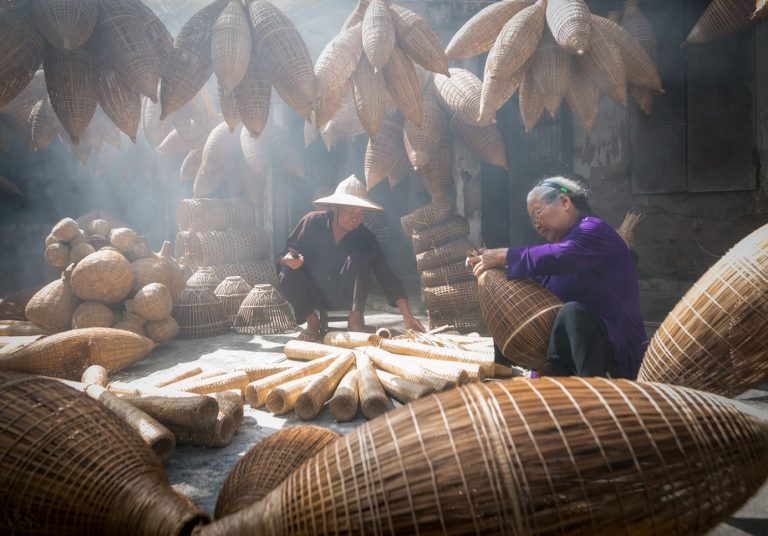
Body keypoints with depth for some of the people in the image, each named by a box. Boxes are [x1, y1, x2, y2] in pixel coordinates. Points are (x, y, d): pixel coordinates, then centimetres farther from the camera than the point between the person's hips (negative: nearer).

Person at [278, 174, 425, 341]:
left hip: (344, 296, 0)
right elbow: (282, 257, -8)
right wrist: (288, 260, -35)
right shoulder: (313, 222, -15)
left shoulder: (365, 237, -13)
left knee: (358, 257, -26)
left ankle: (355, 319, -19)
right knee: (287, 276, -30)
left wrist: (407, 315, -29)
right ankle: (312, 321, -9)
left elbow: (386, 274, -18)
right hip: (312, 294, 0)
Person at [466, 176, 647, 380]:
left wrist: (505, 256, -21)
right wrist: (489, 263, 2)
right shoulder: (564, 240, 19)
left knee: (572, 312, -39)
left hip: (617, 349, -9)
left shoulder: (594, 229, -9)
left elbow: (560, 257, -31)